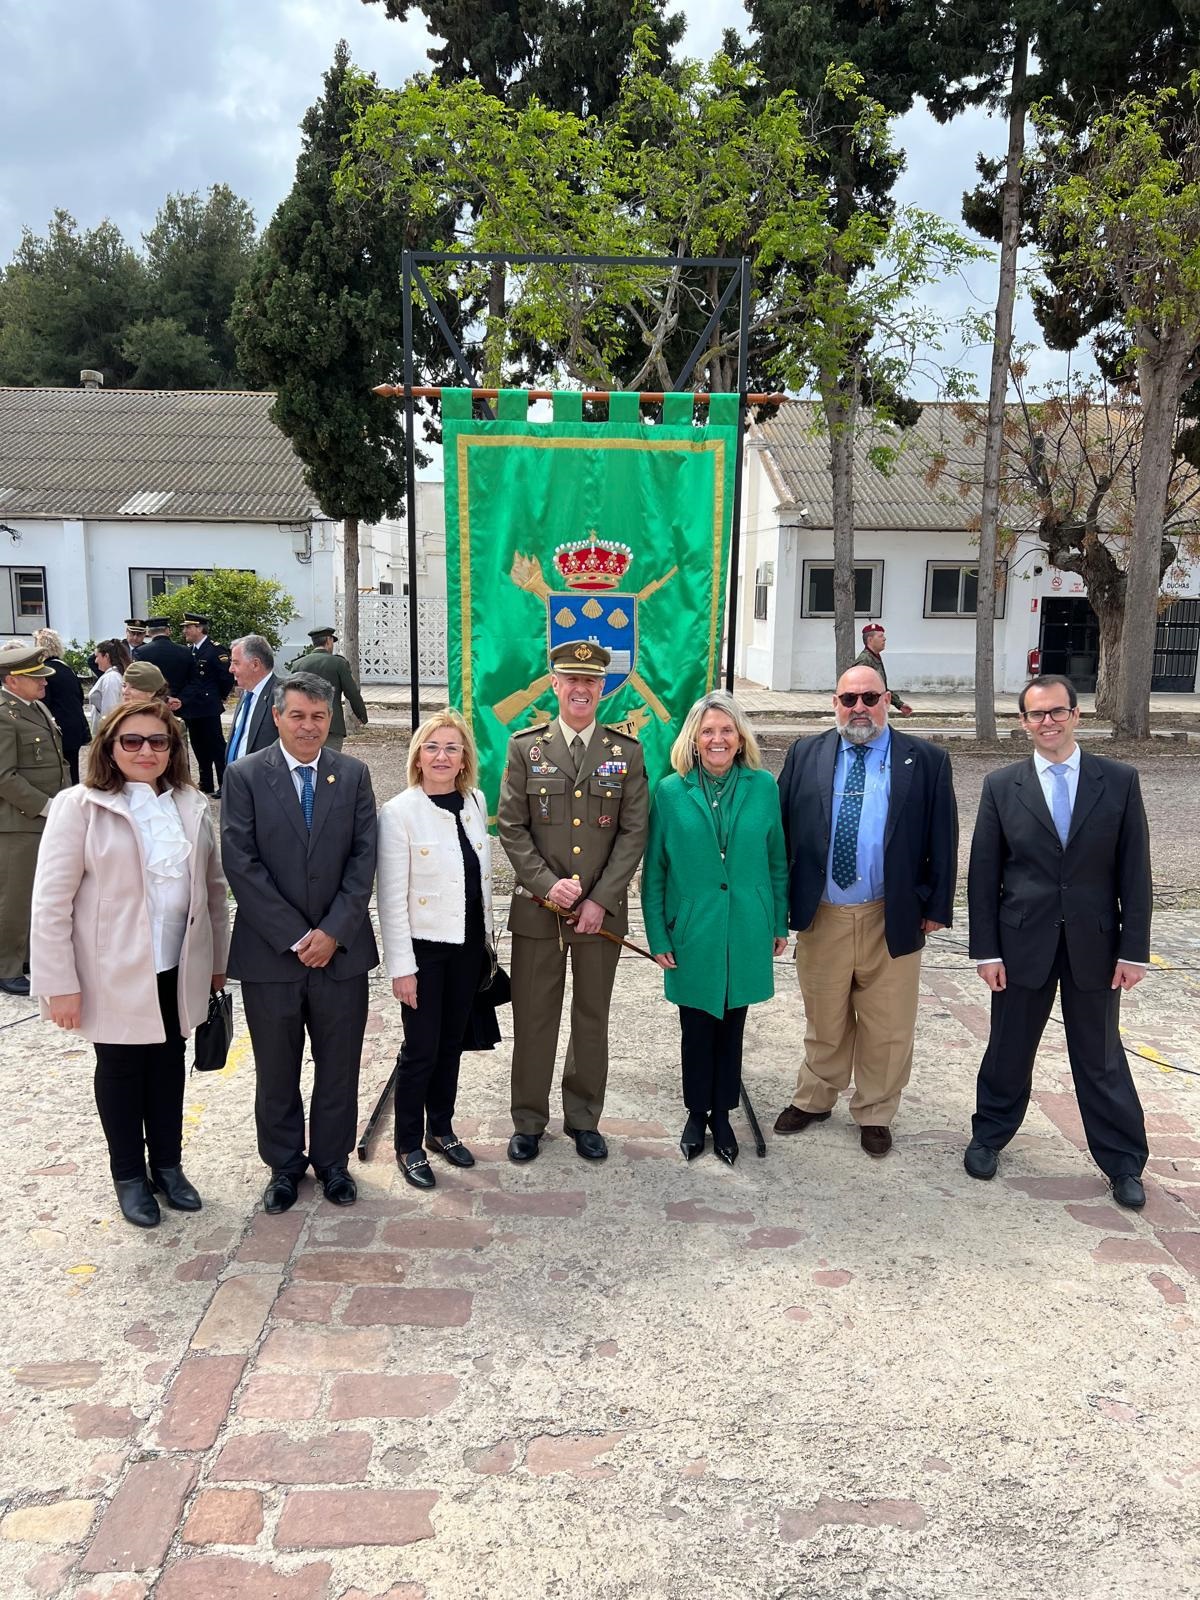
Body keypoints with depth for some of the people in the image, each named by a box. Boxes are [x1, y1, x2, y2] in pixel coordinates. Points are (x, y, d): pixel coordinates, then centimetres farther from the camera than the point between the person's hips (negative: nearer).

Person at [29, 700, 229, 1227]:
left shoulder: (190, 805, 1)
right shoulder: (80, 807, -12)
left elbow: (214, 887, 7)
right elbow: (51, 902, -13)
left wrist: (218, 960, 8)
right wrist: (59, 985, -14)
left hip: (178, 970, 4)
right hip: (115, 974, -3)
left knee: (169, 1065, 17)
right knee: (120, 1070, 14)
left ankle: (168, 1165, 36)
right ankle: (129, 1175, 32)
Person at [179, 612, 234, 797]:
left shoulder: (216, 650, -11)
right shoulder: (187, 650, 10)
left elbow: (227, 677, -13)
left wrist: (221, 696, -2)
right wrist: (184, 698, 9)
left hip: (208, 707, -7)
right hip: (190, 707, 7)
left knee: (216, 746, -3)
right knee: (199, 747, 12)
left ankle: (224, 785, 3)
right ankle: (206, 785, 21)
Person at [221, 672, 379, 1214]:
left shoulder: (353, 775, 3)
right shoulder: (244, 775, -4)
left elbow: (364, 858, -2)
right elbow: (240, 863, -10)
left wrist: (334, 931, -11)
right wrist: (296, 936, -13)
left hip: (341, 949, 2)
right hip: (270, 952, -1)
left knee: (339, 1067, 12)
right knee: (276, 1072, 13)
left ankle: (332, 1160, 31)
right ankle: (284, 1165, 32)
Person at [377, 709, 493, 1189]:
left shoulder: (476, 803, 2)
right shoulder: (399, 812, -13)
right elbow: (392, 897, -13)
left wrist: (487, 939, 12)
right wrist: (401, 966, -14)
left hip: (468, 944, 5)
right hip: (423, 947, -5)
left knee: (452, 1043, 16)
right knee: (421, 1050, 4)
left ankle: (441, 1129, 34)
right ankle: (408, 1146, 22)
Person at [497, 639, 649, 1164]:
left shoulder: (626, 750, 2)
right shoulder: (525, 747, 1)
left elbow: (634, 831, -1)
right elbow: (511, 827, -1)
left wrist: (601, 899, -9)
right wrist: (548, 884, -13)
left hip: (602, 910, 1)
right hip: (536, 908, 0)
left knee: (592, 1019, 12)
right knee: (533, 1018, 7)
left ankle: (583, 1119, 28)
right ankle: (528, 1121, 23)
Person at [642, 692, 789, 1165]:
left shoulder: (763, 787, -3)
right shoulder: (671, 792, -5)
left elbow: (777, 861, 5)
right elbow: (654, 871, -1)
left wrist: (779, 924, 6)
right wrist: (657, 936, -3)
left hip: (745, 932, 1)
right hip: (692, 934, -1)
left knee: (731, 1027, 13)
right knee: (696, 1029, 11)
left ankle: (722, 1113, 31)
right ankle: (696, 1113, 31)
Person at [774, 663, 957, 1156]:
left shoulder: (925, 760, -1)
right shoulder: (806, 755, 3)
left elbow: (942, 839, 1)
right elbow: (782, 828, 2)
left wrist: (936, 906, -2)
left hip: (892, 919, -1)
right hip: (821, 916, 1)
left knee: (887, 1027, 10)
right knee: (824, 1022, 17)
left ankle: (874, 1114, 30)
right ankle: (813, 1099, 37)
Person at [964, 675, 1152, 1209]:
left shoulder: (1119, 781, -2)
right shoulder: (1001, 786, -1)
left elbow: (1134, 871, -2)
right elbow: (983, 874, -1)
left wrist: (1133, 949, -5)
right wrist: (986, 950, -4)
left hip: (1094, 944, 0)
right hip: (1024, 941, 0)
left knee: (1101, 1057, 10)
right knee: (1009, 1049, 14)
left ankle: (1123, 1163, 26)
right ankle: (989, 1135, 34)